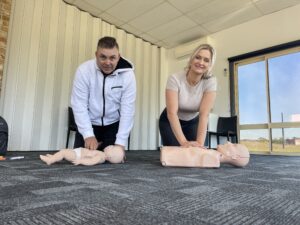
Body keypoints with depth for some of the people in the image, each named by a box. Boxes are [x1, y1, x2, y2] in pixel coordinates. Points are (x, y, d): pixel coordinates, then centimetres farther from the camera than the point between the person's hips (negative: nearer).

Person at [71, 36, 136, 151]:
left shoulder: (127, 74, -18)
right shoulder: (84, 70, -18)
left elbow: (127, 109, -18)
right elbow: (79, 105, -16)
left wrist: (120, 142, -20)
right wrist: (88, 135, -23)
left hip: (114, 125, 0)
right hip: (88, 124, 1)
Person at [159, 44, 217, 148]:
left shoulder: (210, 82, -21)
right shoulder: (175, 79, -27)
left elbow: (204, 114, -28)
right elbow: (172, 113, -34)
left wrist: (200, 142, -40)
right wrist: (183, 142, -44)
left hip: (193, 122, 2)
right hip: (170, 121, -2)